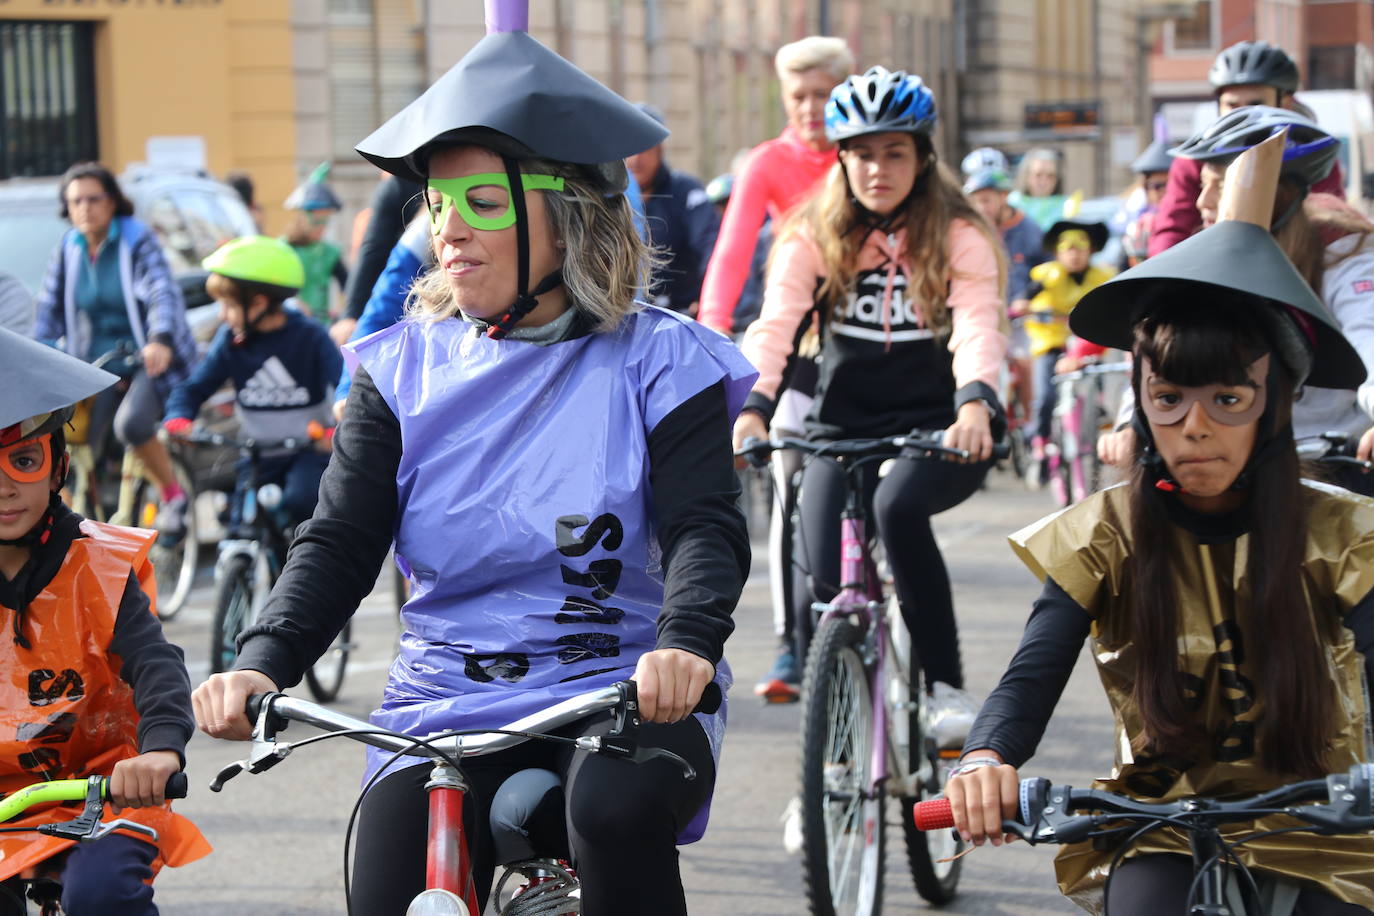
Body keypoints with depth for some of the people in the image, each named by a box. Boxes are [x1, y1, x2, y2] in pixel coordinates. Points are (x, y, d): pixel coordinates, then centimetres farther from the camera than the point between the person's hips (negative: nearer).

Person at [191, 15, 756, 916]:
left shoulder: (654, 361, -1)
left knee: (616, 811, -35)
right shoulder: (404, 369, 7)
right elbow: (340, 543, 2)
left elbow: (705, 526, -11)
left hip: (626, 694, -2)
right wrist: (263, 662, -18)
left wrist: (685, 641, -34)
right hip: (445, 705, 3)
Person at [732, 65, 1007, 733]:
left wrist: (975, 405, -43)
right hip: (843, 427, 2)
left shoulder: (958, 237, -5)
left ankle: (945, 683, -21)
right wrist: (752, 408, -35)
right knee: (821, 582, -18)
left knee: (897, 506, -35)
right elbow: (775, 323, -16)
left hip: (938, 428, -2)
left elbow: (978, 326, -22)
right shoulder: (814, 236, -1)